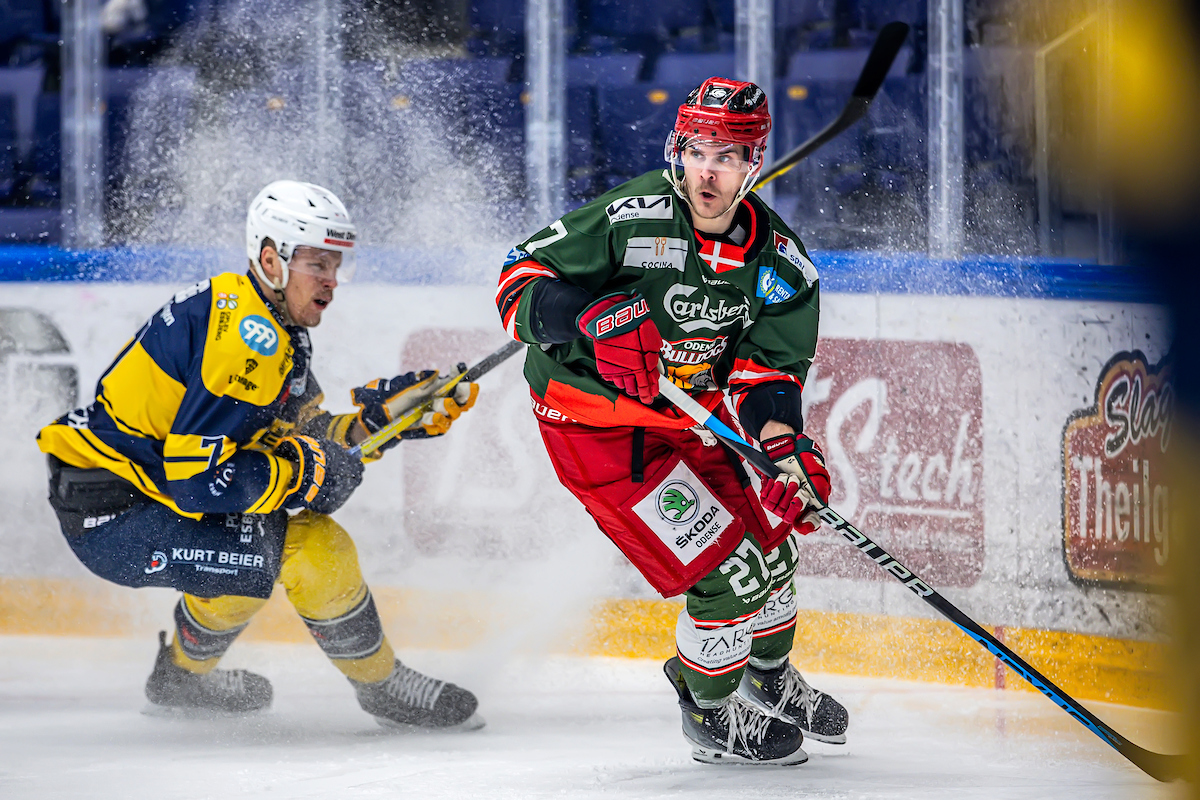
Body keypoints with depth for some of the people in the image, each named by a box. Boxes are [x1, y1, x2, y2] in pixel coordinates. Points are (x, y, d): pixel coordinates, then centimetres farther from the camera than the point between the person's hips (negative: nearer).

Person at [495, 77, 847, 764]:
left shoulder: (778, 260, -6)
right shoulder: (631, 219, -24)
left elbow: (768, 369, -3)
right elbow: (521, 279, -21)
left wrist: (787, 449, -21)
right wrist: (589, 319, -40)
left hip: (686, 420, 7)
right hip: (597, 427, -7)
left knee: (770, 546, 18)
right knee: (729, 571, -12)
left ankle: (768, 676, 49)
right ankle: (712, 715, 14)